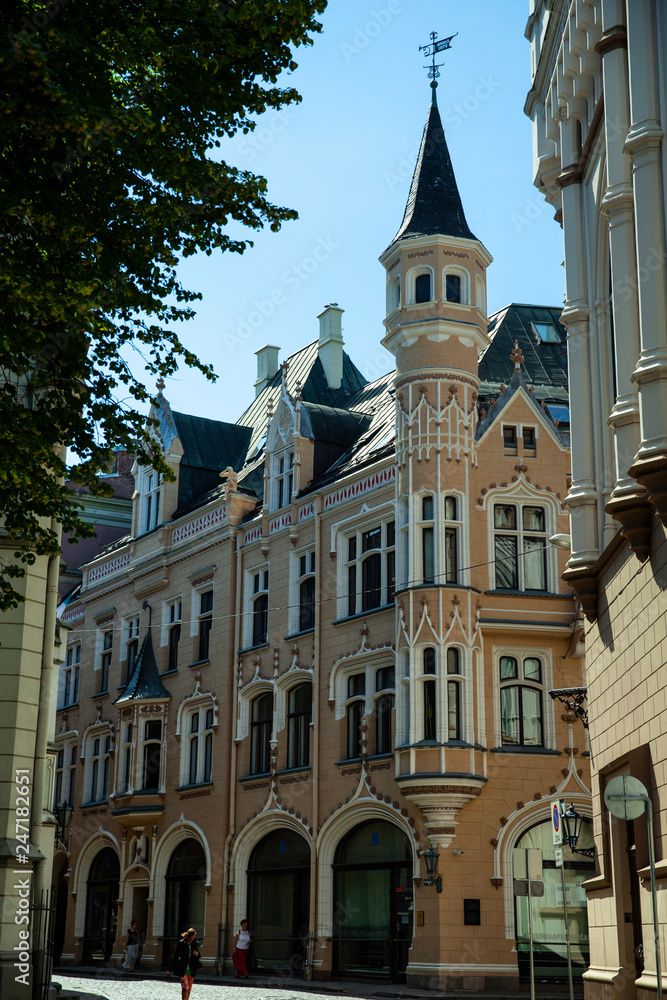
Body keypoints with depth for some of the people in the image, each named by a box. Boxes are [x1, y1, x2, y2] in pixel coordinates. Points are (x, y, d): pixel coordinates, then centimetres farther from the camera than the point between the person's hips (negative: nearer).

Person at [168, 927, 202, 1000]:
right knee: (185, 987, -14)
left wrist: (197, 954, -13)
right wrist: (170, 969, 2)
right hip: (182, 970, -4)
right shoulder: (181, 943, -6)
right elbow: (175, 956, 0)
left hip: (191, 971, 4)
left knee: (189, 989, 9)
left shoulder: (196, 943, 3)